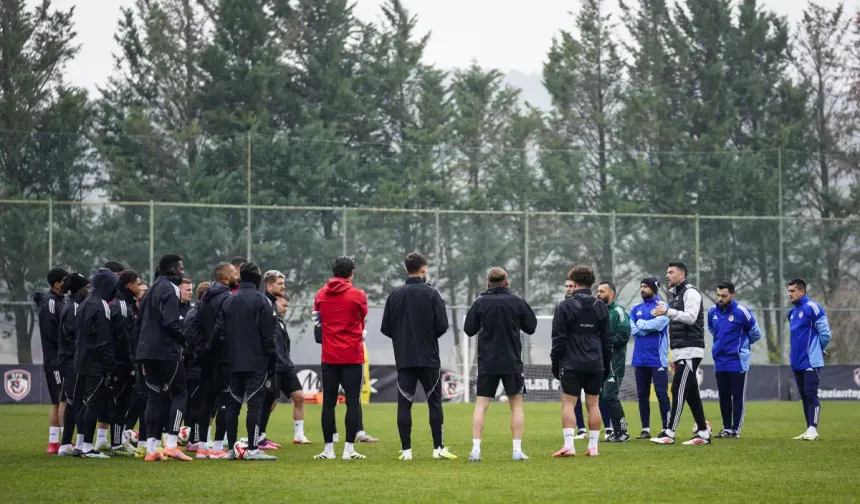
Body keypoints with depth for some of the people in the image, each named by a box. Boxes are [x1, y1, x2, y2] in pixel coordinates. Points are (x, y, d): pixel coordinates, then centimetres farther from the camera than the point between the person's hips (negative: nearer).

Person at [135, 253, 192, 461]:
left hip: (148, 352, 9)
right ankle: (171, 444, -11)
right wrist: (185, 339, -8)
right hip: (167, 351, -9)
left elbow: (140, 322, 21)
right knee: (180, 393, -1)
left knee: (154, 397, 9)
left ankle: (151, 448, 6)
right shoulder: (170, 289, -10)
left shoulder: (151, 290, 19)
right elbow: (170, 322, -20)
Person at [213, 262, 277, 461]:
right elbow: (268, 335, -9)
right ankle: (252, 449, -10)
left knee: (233, 405, 11)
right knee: (255, 404, -6)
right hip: (256, 363, -6)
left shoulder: (229, 301, 10)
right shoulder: (260, 301, -7)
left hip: (234, 363, 6)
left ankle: (231, 448, 10)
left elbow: (219, 331, 7)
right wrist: (272, 362, -3)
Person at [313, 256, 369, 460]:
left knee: (328, 402, 7)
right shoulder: (358, 295, -5)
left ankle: (328, 449, 7)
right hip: (352, 356, -3)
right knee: (353, 401, 0)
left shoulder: (321, 295, 4)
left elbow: (318, 321, 13)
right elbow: (362, 319, 8)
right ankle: (349, 449, -5)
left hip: (329, 357, 3)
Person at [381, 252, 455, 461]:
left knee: (404, 404, 4)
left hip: (404, 359, 2)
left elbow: (385, 328, 2)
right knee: (434, 402, 6)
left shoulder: (395, 295, 3)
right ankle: (438, 448, 2)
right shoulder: (431, 294, -7)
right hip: (428, 358, -2)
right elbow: (442, 326, -10)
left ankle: (406, 450, 0)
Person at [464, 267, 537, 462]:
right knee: (516, 404, 9)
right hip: (512, 362, 0)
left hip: (487, 363, 0)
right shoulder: (517, 302, -3)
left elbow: (469, 329, 2)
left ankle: (476, 449, -6)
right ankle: (517, 450, 3)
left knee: (481, 405, 3)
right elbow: (531, 327, 5)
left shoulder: (480, 303, -4)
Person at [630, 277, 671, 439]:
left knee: (661, 394, -6)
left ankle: (666, 429, -4)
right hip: (640, 359, 5)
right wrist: (650, 327, -11)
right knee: (642, 395, 7)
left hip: (657, 359, -5)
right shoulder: (636, 309, 13)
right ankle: (645, 429, 12)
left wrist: (641, 324, -3)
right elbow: (633, 329, 0)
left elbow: (658, 324, -16)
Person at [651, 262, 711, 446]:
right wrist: (675, 356, 22)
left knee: (679, 390, -12)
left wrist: (668, 311, -29)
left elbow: (691, 318, -22)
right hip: (680, 352, 9)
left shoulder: (690, 293, -8)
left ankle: (669, 434, -16)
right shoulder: (675, 294, 21)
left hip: (690, 351, -9)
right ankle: (703, 433, 10)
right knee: (691, 393, 8)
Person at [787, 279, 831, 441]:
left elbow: (825, 332, -11)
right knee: (804, 397, 9)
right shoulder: (791, 312, 15)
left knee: (811, 394, -12)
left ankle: (813, 429, -13)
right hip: (797, 362, 8)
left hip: (810, 361, -8)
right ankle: (809, 430, 13)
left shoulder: (812, 308, -10)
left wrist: (817, 350, 0)